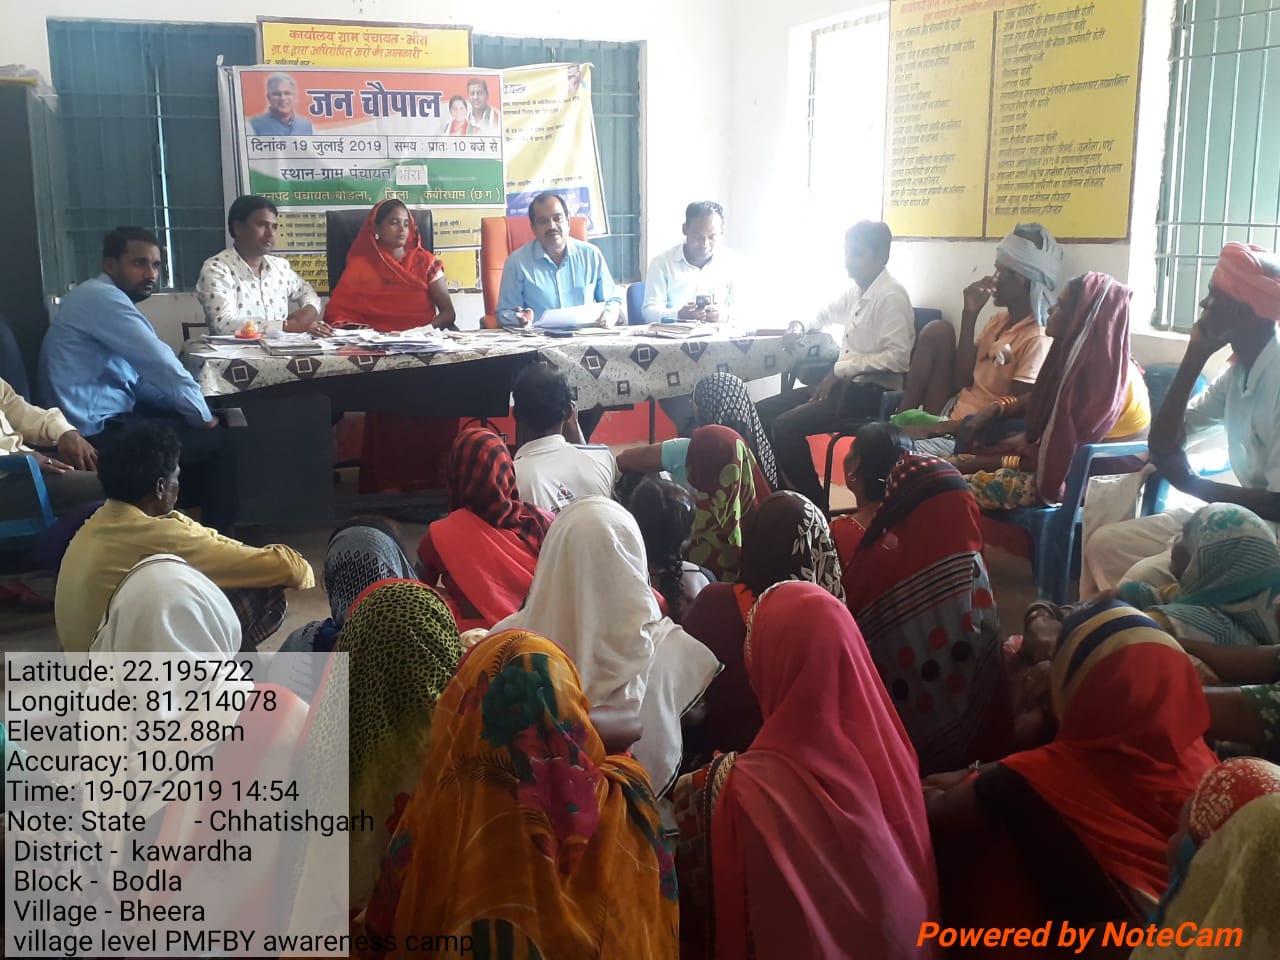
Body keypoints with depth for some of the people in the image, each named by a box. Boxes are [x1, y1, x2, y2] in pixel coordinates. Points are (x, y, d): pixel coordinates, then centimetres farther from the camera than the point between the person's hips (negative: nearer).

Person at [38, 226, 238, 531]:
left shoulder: (110, 300, 16)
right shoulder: (102, 297, -16)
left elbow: (142, 375, 14)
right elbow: (160, 362, -22)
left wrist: (195, 410, 0)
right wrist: (201, 414, -11)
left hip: (106, 416, 10)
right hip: (98, 430, -10)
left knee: (209, 425, 19)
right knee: (216, 441, -4)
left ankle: (205, 512, 30)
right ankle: (218, 533, 11)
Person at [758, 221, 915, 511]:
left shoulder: (892, 297, -14)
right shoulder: (856, 291, 12)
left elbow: (897, 357, -24)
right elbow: (827, 313, 34)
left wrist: (841, 370, -21)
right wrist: (801, 323, 12)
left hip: (873, 391, -9)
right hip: (846, 383, 9)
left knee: (787, 425, -24)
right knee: (764, 412, 2)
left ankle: (815, 505, -12)